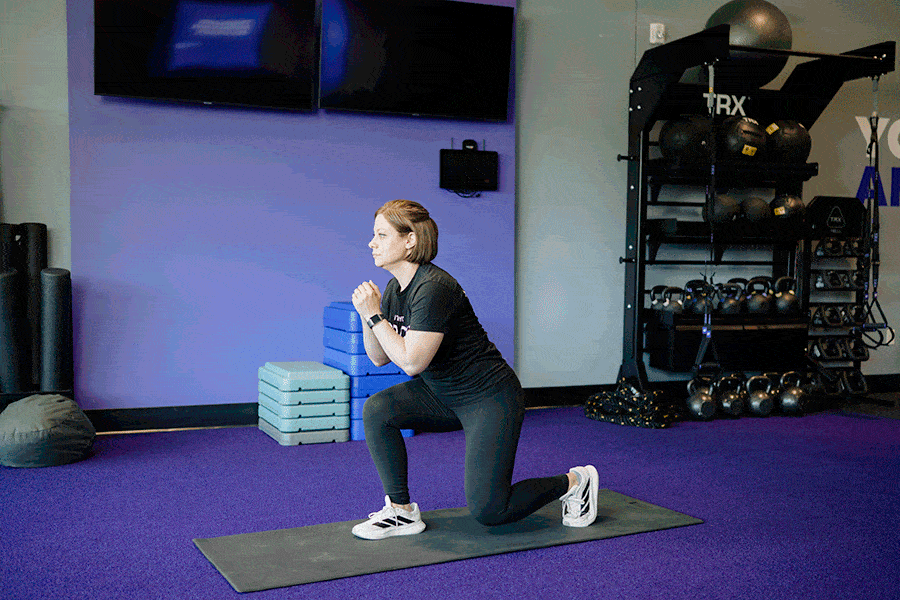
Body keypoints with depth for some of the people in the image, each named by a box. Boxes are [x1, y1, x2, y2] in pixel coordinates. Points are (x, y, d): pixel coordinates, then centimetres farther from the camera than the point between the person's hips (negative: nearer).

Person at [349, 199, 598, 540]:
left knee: (487, 509, -8)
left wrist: (374, 315, -24)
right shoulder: (395, 289, 2)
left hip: (491, 398, -8)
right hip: (444, 394, 9)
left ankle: (573, 482, 16)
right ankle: (401, 512, 1)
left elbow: (411, 362, -30)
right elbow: (379, 358, 6)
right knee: (377, 411, -12)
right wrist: (367, 314, -9)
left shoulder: (433, 288, -26)